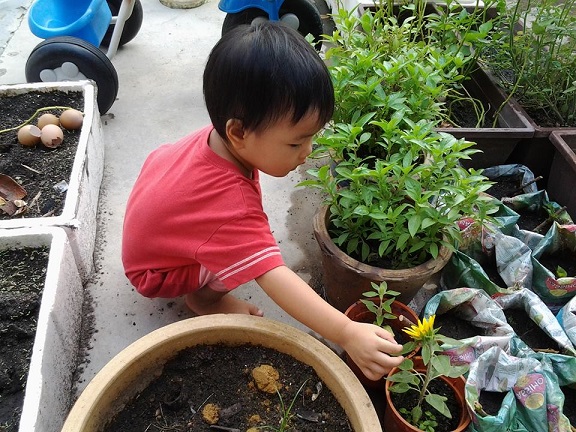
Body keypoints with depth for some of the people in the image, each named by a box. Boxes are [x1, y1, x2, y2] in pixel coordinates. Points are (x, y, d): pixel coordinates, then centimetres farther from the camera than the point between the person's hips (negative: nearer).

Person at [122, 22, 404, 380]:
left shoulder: (221, 136, -20)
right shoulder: (232, 205, -45)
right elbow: (275, 278, -49)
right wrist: (346, 333, -55)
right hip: (157, 271, -8)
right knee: (245, 252, -28)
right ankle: (203, 297, 3)